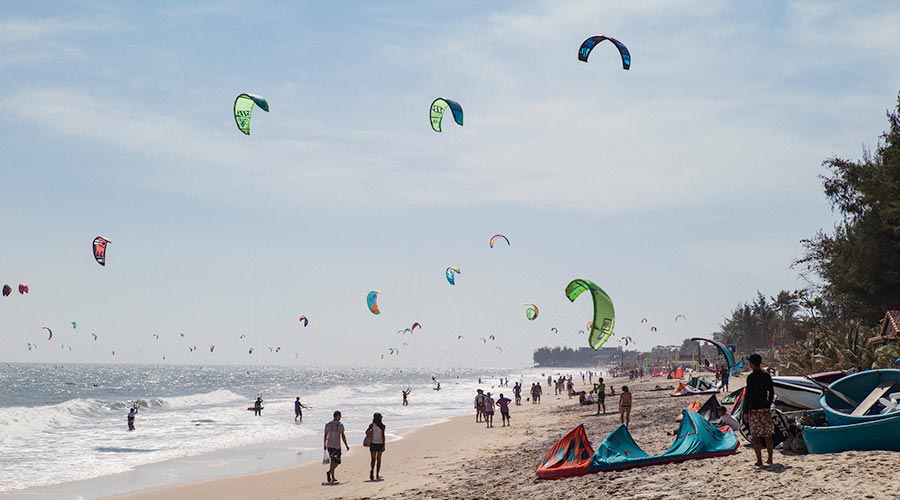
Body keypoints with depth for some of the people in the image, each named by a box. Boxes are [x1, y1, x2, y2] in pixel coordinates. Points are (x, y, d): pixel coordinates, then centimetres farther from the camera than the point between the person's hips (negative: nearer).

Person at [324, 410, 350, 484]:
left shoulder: (327, 424, 7)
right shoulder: (340, 425, -10)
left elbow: (325, 435, 12)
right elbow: (343, 436, -10)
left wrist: (324, 445, 22)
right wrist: (346, 445, -3)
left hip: (329, 445, 6)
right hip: (336, 446, -6)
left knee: (332, 461, 14)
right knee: (337, 461, -1)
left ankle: (333, 477, 14)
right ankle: (329, 472, -24)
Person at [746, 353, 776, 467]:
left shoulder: (751, 377, -11)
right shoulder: (767, 376, 6)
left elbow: (748, 395, -13)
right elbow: (772, 393, 11)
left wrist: (746, 411, -8)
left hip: (755, 409, -6)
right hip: (766, 409, 6)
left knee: (755, 436, -2)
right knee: (767, 435, 13)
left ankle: (759, 461, -4)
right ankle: (770, 459, 16)